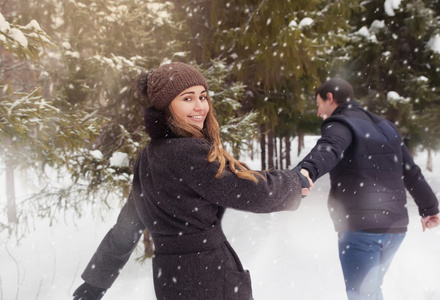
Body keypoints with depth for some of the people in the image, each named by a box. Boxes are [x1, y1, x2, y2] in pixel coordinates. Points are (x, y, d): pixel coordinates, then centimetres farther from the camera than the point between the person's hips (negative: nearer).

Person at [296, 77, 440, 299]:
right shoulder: (385, 127, 19)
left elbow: (328, 150, -30)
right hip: (395, 225, 8)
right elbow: (411, 172, 23)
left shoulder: (340, 124, -5)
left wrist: (307, 170, -49)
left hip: (360, 226, -8)